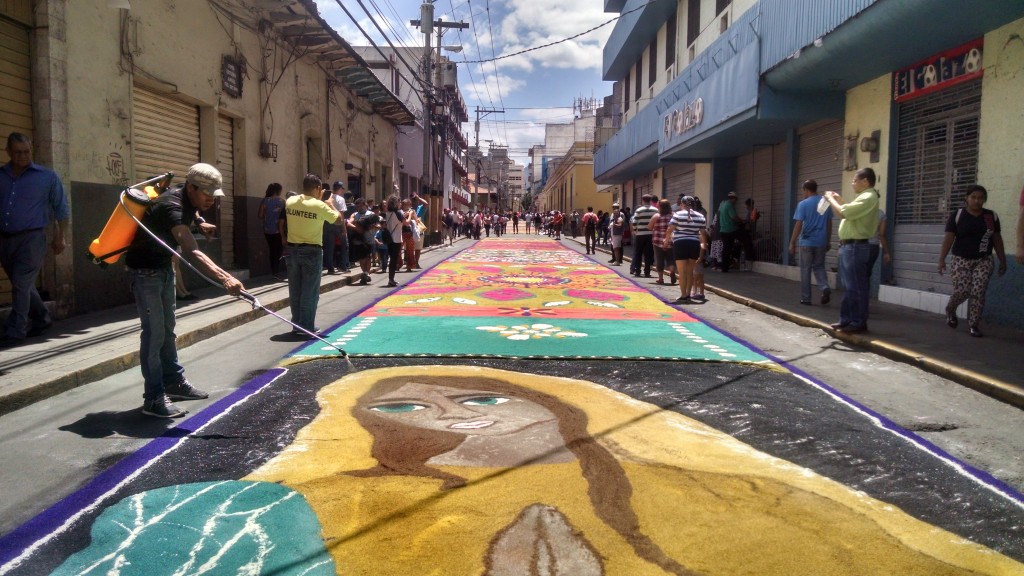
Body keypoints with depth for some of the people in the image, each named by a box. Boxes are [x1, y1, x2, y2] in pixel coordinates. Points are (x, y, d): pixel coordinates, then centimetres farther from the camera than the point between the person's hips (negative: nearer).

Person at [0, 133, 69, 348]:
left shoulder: (47, 177, 1)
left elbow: (61, 208, 5)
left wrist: (60, 237, 1)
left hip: (31, 238, -4)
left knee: (21, 284, -9)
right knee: (23, 285, 15)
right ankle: (41, 319, 32)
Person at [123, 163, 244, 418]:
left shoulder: (188, 200, -4)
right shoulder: (172, 206, -33)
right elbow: (191, 252, -48)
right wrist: (224, 278, -58)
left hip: (164, 267, 10)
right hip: (144, 271, -10)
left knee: (167, 328, 18)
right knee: (154, 332, -10)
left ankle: (174, 382, 30)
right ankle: (153, 399, -5)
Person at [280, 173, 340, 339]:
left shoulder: (290, 201, 1)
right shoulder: (319, 205, -14)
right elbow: (338, 219, -2)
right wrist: (331, 204, 13)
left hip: (293, 249, 5)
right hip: (311, 251, -5)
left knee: (295, 291, 11)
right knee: (310, 292, 1)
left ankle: (297, 325, 19)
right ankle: (306, 328, 2)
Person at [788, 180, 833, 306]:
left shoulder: (803, 204, -9)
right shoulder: (826, 203, 6)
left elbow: (798, 225, -12)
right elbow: (829, 223, 10)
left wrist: (792, 242, -7)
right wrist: (829, 241, 18)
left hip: (807, 242, -4)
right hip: (821, 242, 4)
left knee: (805, 270, 5)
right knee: (819, 267, 17)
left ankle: (806, 298, 8)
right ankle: (825, 288, -7)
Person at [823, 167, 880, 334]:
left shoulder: (868, 197, -15)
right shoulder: (864, 197, 19)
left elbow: (843, 213, -23)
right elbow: (848, 213, 25)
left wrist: (831, 199, -8)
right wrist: (838, 200, 16)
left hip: (855, 247, -11)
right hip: (849, 246, 11)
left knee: (855, 287, -6)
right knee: (848, 287, 15)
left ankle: (858, 323, -2)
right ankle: (846, 319, 21)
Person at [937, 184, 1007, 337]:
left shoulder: (991, 216, 6)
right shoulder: (957, 215, -3)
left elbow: (997, 239, 11)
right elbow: (948, 238, -6)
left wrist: (1002, 261, 11)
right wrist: (941, 259, -13)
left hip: (983, 261, 2)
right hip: (962, 260, -2)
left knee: (978, 292, -9)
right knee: (961, 291, -8)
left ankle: (974, 324, 0)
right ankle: (950, 310, 25)